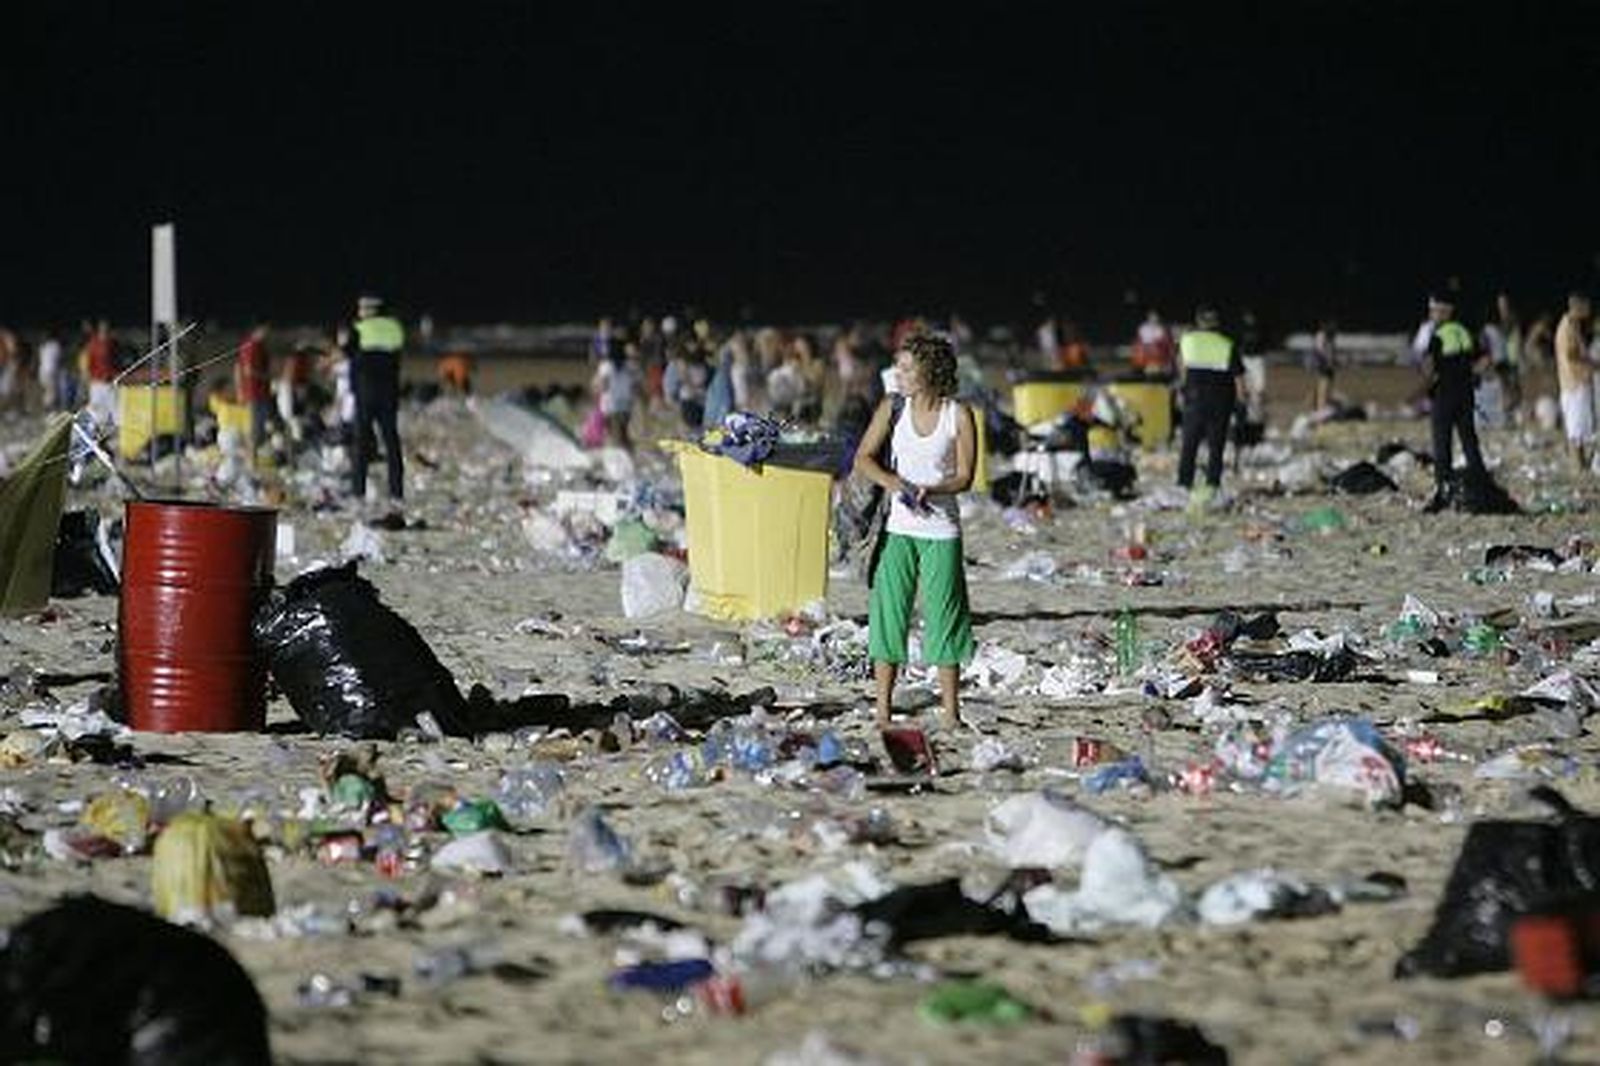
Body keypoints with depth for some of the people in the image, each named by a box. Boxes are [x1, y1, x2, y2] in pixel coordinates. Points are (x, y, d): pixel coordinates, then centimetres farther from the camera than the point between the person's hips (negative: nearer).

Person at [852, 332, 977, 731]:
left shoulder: (958, 415, -4)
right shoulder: (893, 409, 2)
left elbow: (964, 476, -3)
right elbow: (863, 459, 3)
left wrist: (930, 490, -21)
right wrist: (893, 483, -14)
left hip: (941, 531, -2)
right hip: (900, 529, 2)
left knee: (943, 616, -1)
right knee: (888, 613, 1)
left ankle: (951, 712, 7)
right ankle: (882, 710, 7)